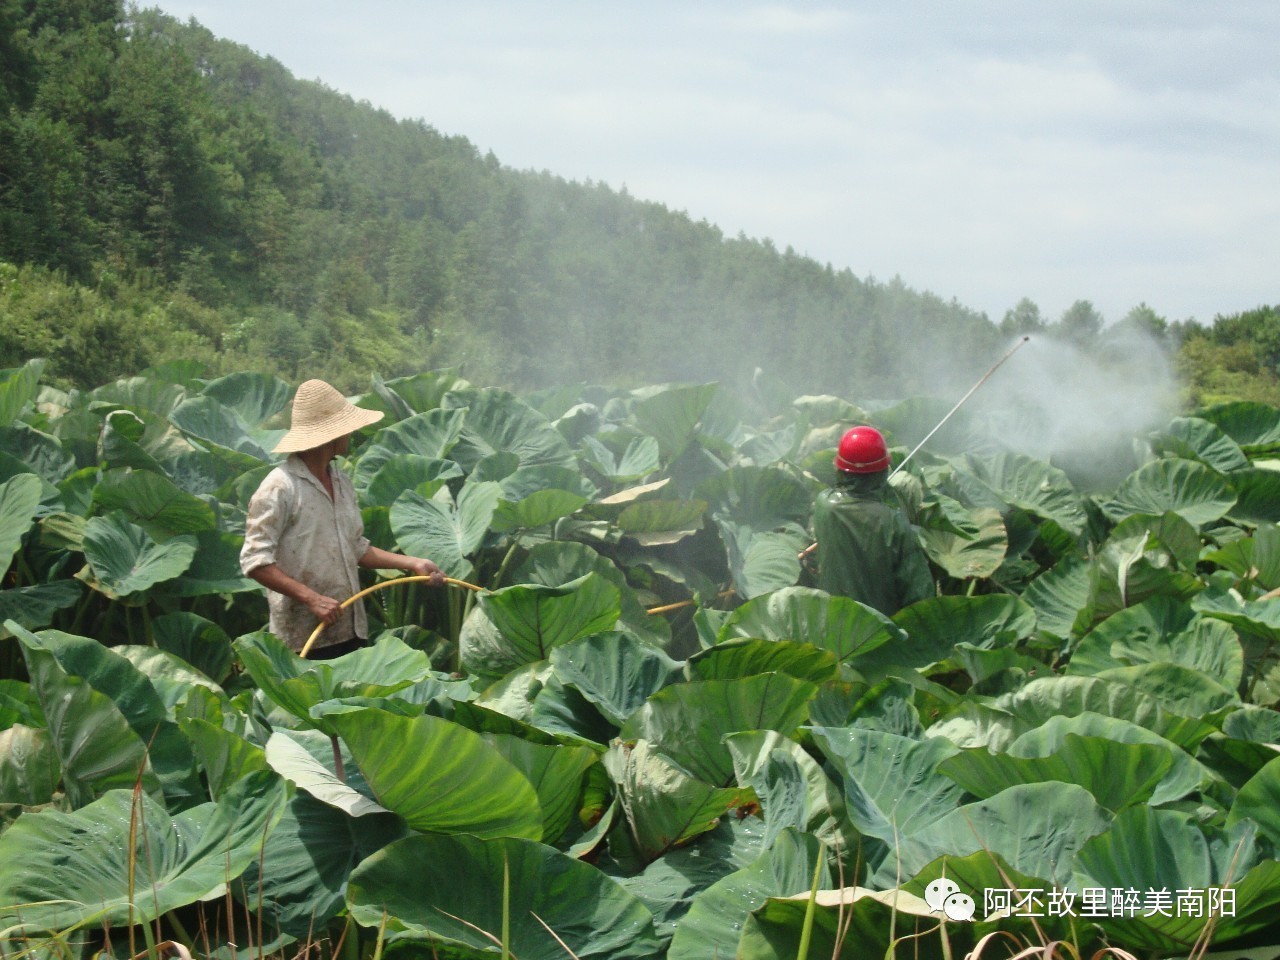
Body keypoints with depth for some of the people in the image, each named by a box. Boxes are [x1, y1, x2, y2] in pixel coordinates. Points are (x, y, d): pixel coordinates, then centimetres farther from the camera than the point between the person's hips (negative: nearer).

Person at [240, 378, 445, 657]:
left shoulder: (341, 482, 14)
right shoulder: (280, 487, -13)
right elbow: (255, 561, -17)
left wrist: (412, 563, 13)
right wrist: (311, 598, -22)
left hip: (351, 631, 8)